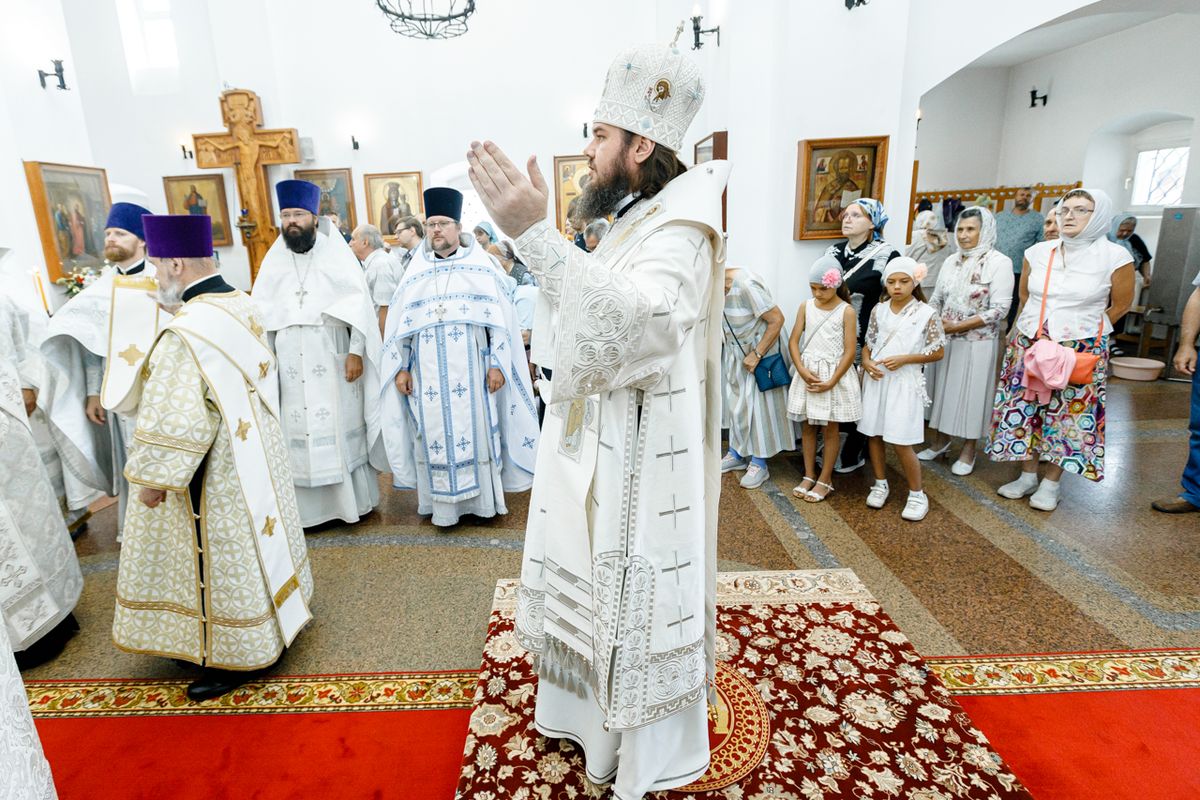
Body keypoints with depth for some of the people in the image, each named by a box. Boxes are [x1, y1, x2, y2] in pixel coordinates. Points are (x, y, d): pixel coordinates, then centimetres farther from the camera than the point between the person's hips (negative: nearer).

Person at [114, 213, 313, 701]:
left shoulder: (184, 335, -28)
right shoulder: (243, 307, -3)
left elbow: (176, 426, -26)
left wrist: (151, 480, -14)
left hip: (214, 477, -8)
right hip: (255, 455, 8)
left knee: (221, 557, 8)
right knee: (250, 540, 23)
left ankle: (236, 657, 26)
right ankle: (269, 621, 42)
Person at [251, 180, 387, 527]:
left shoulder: (336, 253, 2)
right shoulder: (274, 261, 10)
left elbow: (359, 304, -4)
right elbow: (263, 313, 11)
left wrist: (356, 352, -12)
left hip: (333, 360, -3)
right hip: (291, 363, 3)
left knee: (341, 426, 3)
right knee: (298, 431, 3)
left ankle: (353, 499, 15)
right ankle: (310, 506, 12)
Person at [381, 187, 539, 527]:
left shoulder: (481, 268, 2)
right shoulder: (416, 274, 11)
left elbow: (500, 319, -2)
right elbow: (399, 325, 11)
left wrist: (497, 363, -8)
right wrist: (401, 368, 4)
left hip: (470, 371, -2)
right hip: (428, 374, 3)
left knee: (476, 432, 2)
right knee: (435, 435, 5)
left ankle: (482, 500, 15)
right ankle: (443, 505, 15)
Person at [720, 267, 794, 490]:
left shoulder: (746, 286, -30)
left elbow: (777, 319, -26)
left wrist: (756, 355, -24)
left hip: (759, 349, -7)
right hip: (734, 351, 7)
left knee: (756, 404, -2)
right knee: (735, 402, 11)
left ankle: (759, 464, 9)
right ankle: (737, 454, 25)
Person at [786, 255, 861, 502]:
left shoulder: (846, 311, -8)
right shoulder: (806, 307, 2)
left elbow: (849, 352, -10)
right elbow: (793, 342, 1)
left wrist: (830, 382, -15)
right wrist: (802, 371, -12)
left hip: (835, 375, -4)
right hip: (807, 374, 4)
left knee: (830, 428, 7)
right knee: (808, 426, 12)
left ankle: (825, 479, 20)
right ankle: (809, 475, 25)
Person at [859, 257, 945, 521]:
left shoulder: (926, 313, -7)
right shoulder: (878, 311, 5)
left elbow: (938, 352, -3)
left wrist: (904, 359, -15)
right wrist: (866, 361, -8)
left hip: (904, 382, -4)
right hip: (876, 380, 4)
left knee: (901, 443, -3)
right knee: (874, 435, 11)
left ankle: (917, 494, 16)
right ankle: (881, 484, 30)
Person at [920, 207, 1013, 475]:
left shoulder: (999, 262, -9)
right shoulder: (952, 261, 7)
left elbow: (999, 309, -14)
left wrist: (956, 326, -19)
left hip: (978, 342, -5)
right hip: (945, 339, 5)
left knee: (972, 391, 5)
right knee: (943, 387, 12)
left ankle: (969, 450, 20)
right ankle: (940, 440, 29)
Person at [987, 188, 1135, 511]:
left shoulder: (1115, 257, -8)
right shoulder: (1037, 252, 1)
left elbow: (1120, 305, 3)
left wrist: (1084, 331, 5)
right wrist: (1037, 328, 13)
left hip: (1080, 352, -3)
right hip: (1028, 346, 3)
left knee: (1068, 416, 4)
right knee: (1023, 409, 7)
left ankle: (1051, 483, 18)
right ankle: (1028, 475, 22)